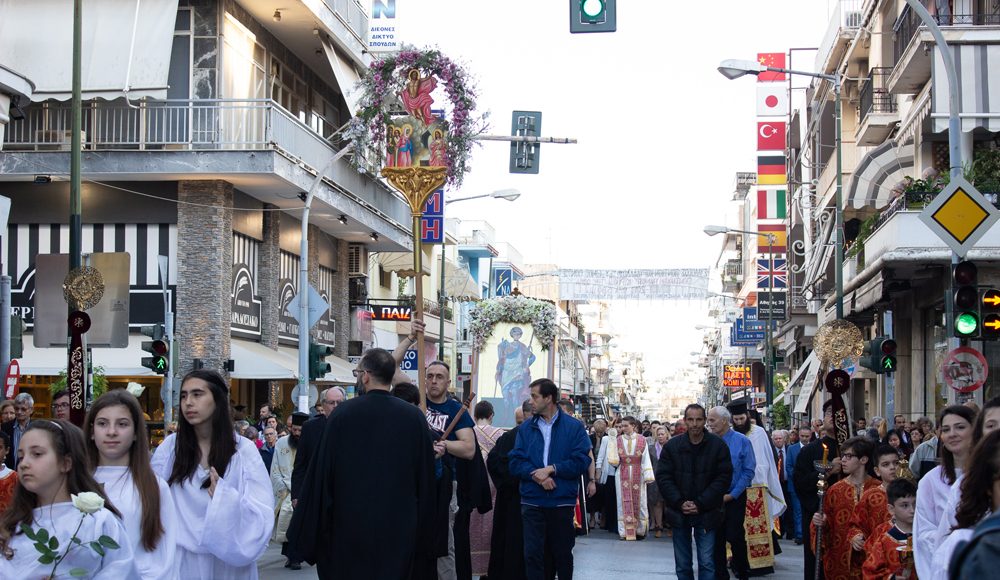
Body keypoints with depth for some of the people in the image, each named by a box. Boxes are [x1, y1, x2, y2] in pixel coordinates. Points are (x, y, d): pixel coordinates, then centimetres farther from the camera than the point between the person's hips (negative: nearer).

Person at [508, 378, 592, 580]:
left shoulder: (574, 427, 0)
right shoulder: (526, 428, 7)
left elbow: (581, 462, -8)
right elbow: (515, 463, 0)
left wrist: (552, 469, -16)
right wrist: (537, 475, -16)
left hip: (562, 502, -1)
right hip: (532, 501, 1)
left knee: (562, 554, 12)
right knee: (532, 554, -5)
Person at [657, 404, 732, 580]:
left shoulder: (718, 445, -4)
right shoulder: (672, 445, 2)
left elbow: (723, 478, -6)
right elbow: (663, 476, 1)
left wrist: (700, 504, -13)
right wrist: (679, 503, -11)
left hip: (706, 513, -2)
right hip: (679, 512, 2)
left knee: (707, 563, -4)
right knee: (682, 565, 9)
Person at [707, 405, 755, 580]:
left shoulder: (742, 441, -7)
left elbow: (749, 471, -8)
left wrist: (732, 495, -11)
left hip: (734, 498, -3)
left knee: (734, 536, -6)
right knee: (717, 539, 6)